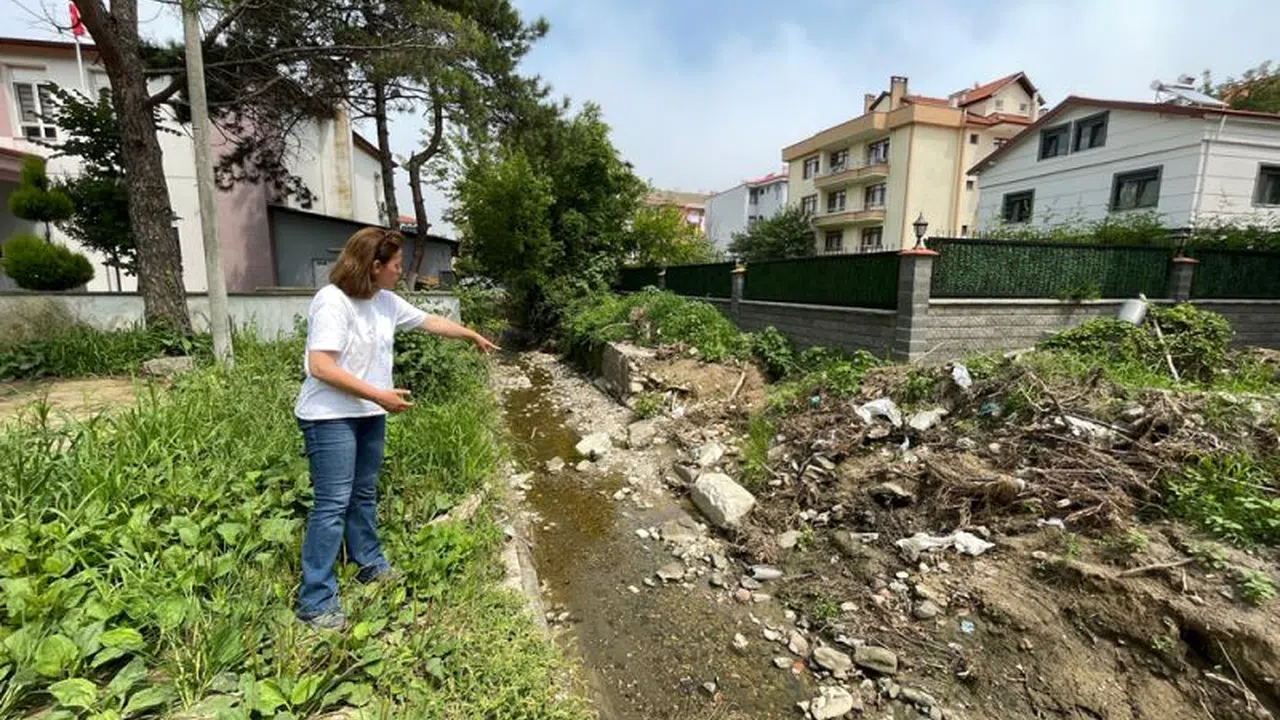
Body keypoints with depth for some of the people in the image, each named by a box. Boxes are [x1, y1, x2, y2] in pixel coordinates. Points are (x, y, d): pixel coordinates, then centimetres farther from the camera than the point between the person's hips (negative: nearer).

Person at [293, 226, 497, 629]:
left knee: (365, 494, 19)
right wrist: (379, 395, -23)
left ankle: (371, 565, 36)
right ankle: (315, 602, 7)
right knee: (333, 503, -5)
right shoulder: (332, 302, -20)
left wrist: (473, 336, 28)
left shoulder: (386, 301, 6)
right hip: (330, 418, -8)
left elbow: (429, 321, 20)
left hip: (369, 415, 8)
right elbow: (321, 368, -25)